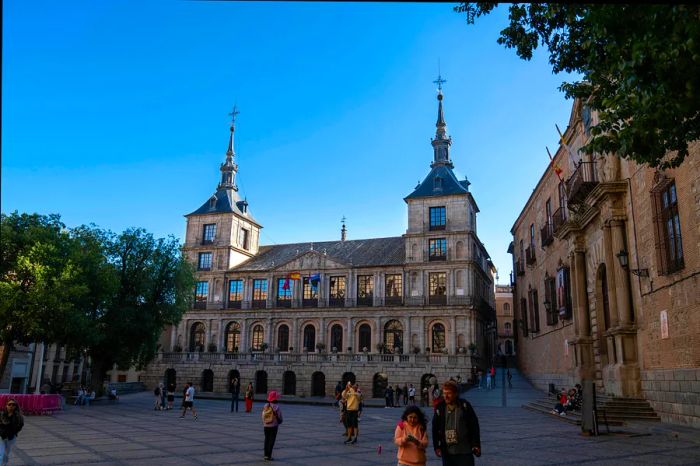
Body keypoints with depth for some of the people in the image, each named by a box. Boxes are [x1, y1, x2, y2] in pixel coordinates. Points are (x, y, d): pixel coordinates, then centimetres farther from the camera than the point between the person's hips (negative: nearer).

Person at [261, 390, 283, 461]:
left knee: (266, 440, 17)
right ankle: (268, 456, 1)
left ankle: (265, 454, 21)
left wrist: (264, 423, 15)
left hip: (266, 425, 5)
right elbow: (279, 417, -9)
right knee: (271, 440, 2)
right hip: (273, 426, -5)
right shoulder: (276, 407, -16)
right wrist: (280, 421, 13)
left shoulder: (265, 406, -2)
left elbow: (263, 416, 2)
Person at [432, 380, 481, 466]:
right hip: (447, 451, 2)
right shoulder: (440, 408, 1)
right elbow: (435, 429, 7)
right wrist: (436, 446, 3)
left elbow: (474, 426, -1)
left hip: (464, 450, -2)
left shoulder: (465, 406, -3)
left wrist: (476, 445, -4)